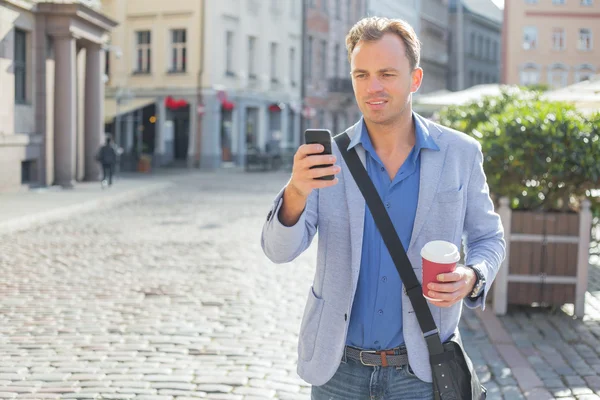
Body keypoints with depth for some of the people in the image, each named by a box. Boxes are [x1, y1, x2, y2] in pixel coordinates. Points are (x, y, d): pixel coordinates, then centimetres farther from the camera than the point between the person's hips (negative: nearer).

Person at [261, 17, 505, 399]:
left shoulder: (460, 154, -5)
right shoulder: (328, 157, -5)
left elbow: (488, 238, 6)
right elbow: (280, 250, -13)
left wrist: (472, 278, -16)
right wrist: (296, 192, -33)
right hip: (337, 368, 1)